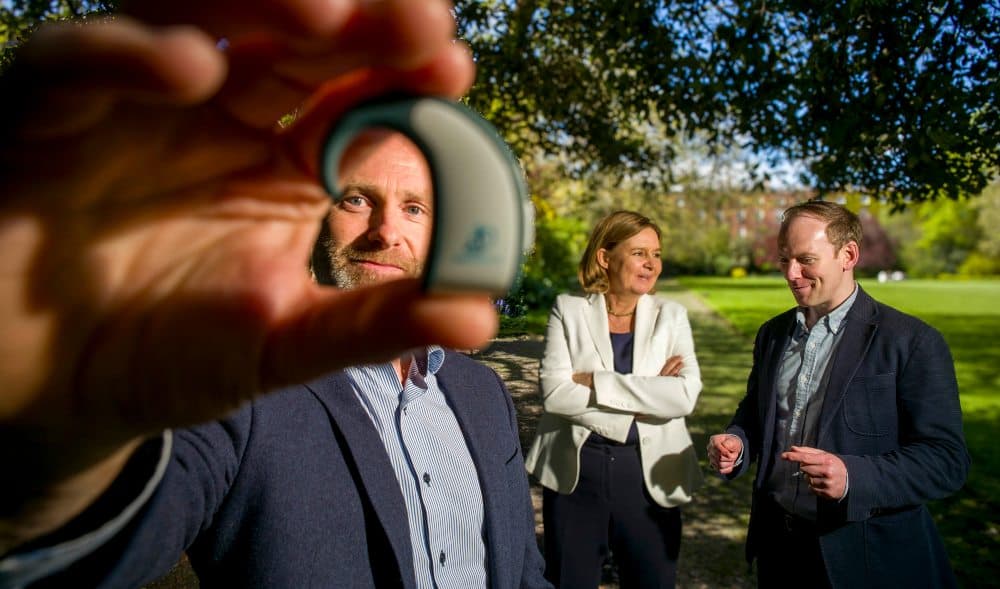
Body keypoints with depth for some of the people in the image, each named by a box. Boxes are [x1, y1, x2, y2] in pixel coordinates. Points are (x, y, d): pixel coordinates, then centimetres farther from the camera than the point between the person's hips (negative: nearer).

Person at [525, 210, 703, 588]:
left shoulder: (671, 315, 1)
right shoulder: (569, 309, -3)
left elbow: (685, 395, -13)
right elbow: (555, 393, -14)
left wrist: (594, 382, -18)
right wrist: (647, 393, -17)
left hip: (647, 473, 1)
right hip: (574, 471, -1)